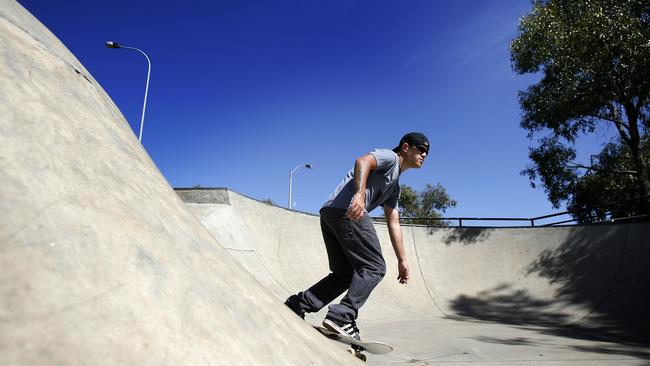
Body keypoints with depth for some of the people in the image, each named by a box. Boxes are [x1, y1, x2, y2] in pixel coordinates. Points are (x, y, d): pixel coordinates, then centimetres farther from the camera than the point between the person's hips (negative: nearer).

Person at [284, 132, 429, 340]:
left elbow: (393, 224, 30)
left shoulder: (395, 187, 33)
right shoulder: (389, 157, 8)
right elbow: (362, 161, -15)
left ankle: (297, 306, 11)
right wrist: (360, 193, -32)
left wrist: (402, 260, 26)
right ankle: (342, 316, -16)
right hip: (347, 210, -9)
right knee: (374, 267, -7)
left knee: (345, 274, 13)